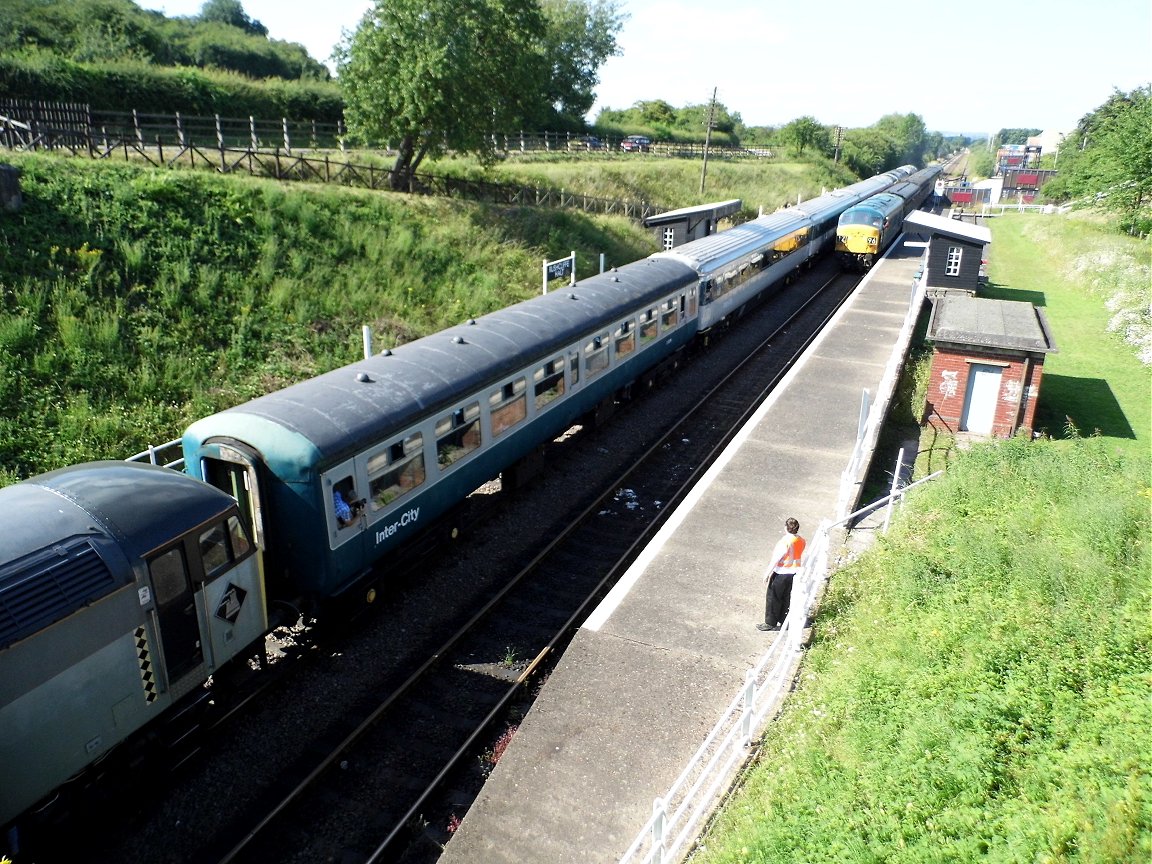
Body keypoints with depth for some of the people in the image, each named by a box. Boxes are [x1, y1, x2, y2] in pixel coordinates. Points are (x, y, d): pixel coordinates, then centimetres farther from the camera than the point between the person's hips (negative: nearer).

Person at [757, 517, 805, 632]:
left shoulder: (785, 542, -26)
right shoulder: (801, 540, -5)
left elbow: (776, 559, -21)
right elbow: (798, 555, 8)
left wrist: (767, 574, -12)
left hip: (781, 573, -7)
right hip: (794, 572, 7)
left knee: (773, 598, 7)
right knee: (786, 597, 20)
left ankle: (770, 623, 16)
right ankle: (783, 621, 30)